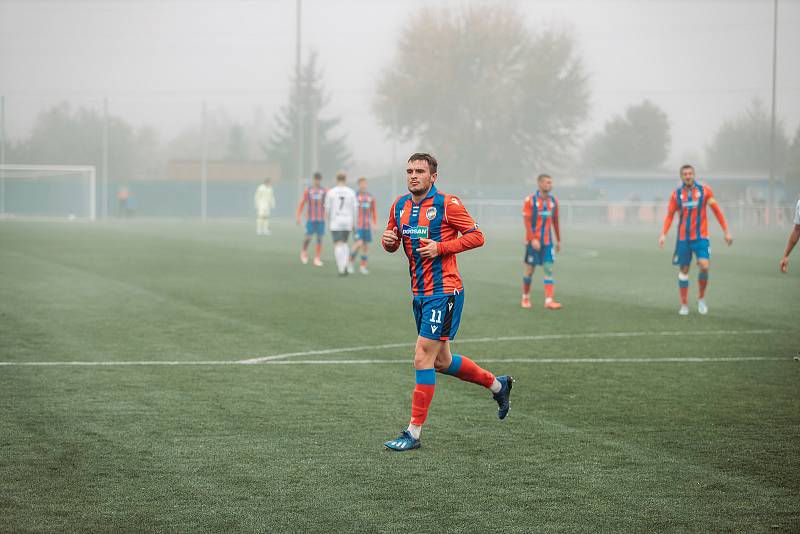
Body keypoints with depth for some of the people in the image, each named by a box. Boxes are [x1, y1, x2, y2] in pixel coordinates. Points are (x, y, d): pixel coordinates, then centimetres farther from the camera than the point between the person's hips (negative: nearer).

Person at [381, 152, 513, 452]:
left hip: (443, 292, -8)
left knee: (423, 358, -11)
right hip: (420, 293, 8)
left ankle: (414, 433, -6)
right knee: (442, 362, 16)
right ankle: (497, 384, 38)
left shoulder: (447, 204, -10)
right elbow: (392, 243, 18)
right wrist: (387, 240, -6)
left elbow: (476, 236, -9)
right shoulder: (400, 205, 9)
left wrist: (441, 247, -19)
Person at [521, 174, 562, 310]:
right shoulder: (530, 200, -9)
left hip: (547, 242, 4)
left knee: (549, 269, -7)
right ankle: (525, 298, 21)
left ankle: (549, 301, -14)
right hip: (533, 242, -4)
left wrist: (558, 240, 16)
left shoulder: (553, 200, 6)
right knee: (529, 269, 4)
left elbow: (555, 221, 14)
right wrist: (533, 240, -21)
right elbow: (527, 221, -12)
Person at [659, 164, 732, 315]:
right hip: (683, 238, 1)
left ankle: (701, 298, 4)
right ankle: (684, 305, 13)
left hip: (701, 237, -1)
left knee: (704, 266, -17)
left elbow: (717, 211, 2)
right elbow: (670, 215, 6)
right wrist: (663, 234, -6)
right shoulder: (676, 194, 2)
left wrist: (726, 232, -1)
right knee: (683, 270, 3)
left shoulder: (704, 190, -2)